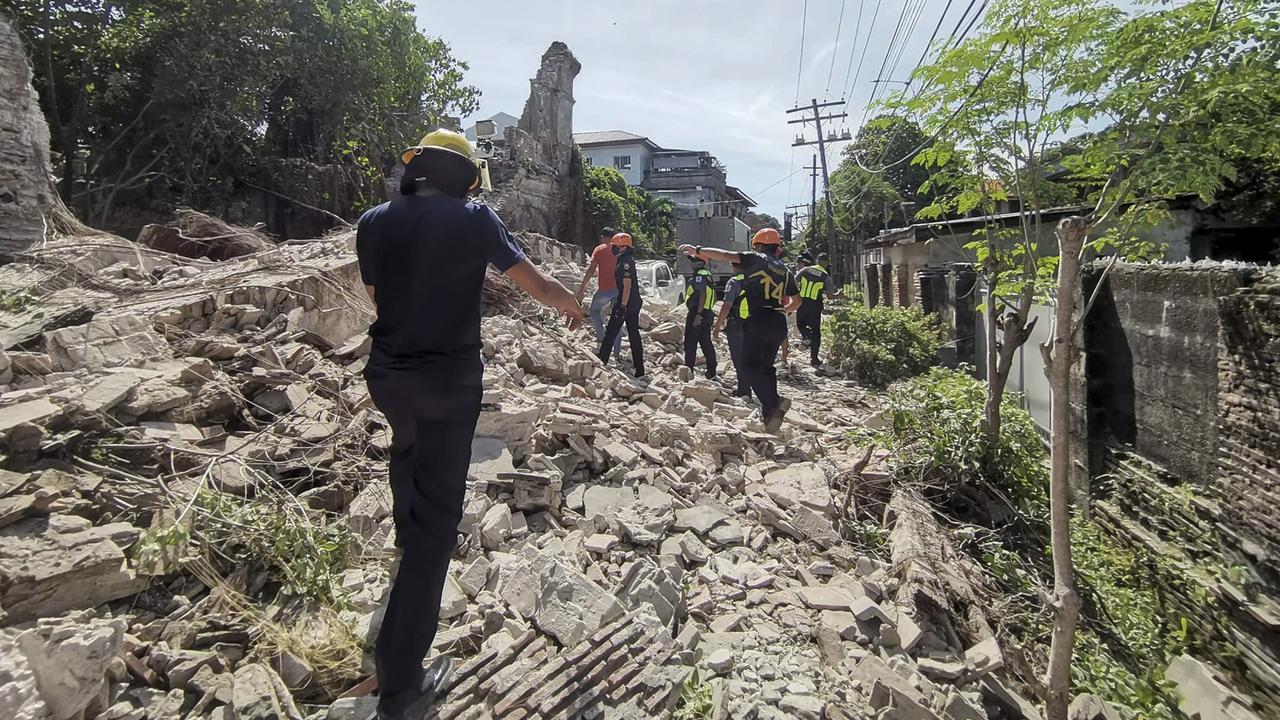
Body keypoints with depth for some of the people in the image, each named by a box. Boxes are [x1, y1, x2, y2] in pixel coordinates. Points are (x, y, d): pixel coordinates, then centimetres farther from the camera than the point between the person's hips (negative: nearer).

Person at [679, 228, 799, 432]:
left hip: (758, 320, -6)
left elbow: (725, 255, -3)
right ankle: (769, 414, 12)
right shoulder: (785, 271, 19)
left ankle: (774, 403, -20)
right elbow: (796, 301, 23)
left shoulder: (757, 259, 2)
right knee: (766, 366, 15)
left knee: (751, 365, -3)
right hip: (779, 323, 7)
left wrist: (698, 250, 2)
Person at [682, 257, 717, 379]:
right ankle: (711, 372, 14)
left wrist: (698, 314, -26)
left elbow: (703, 295, -24)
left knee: (690, 343, -2)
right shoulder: (707, 274, 16)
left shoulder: (699, 276, -14)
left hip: (697, 313, -10)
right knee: (706, 343, 12)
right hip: (708, 314, 10)